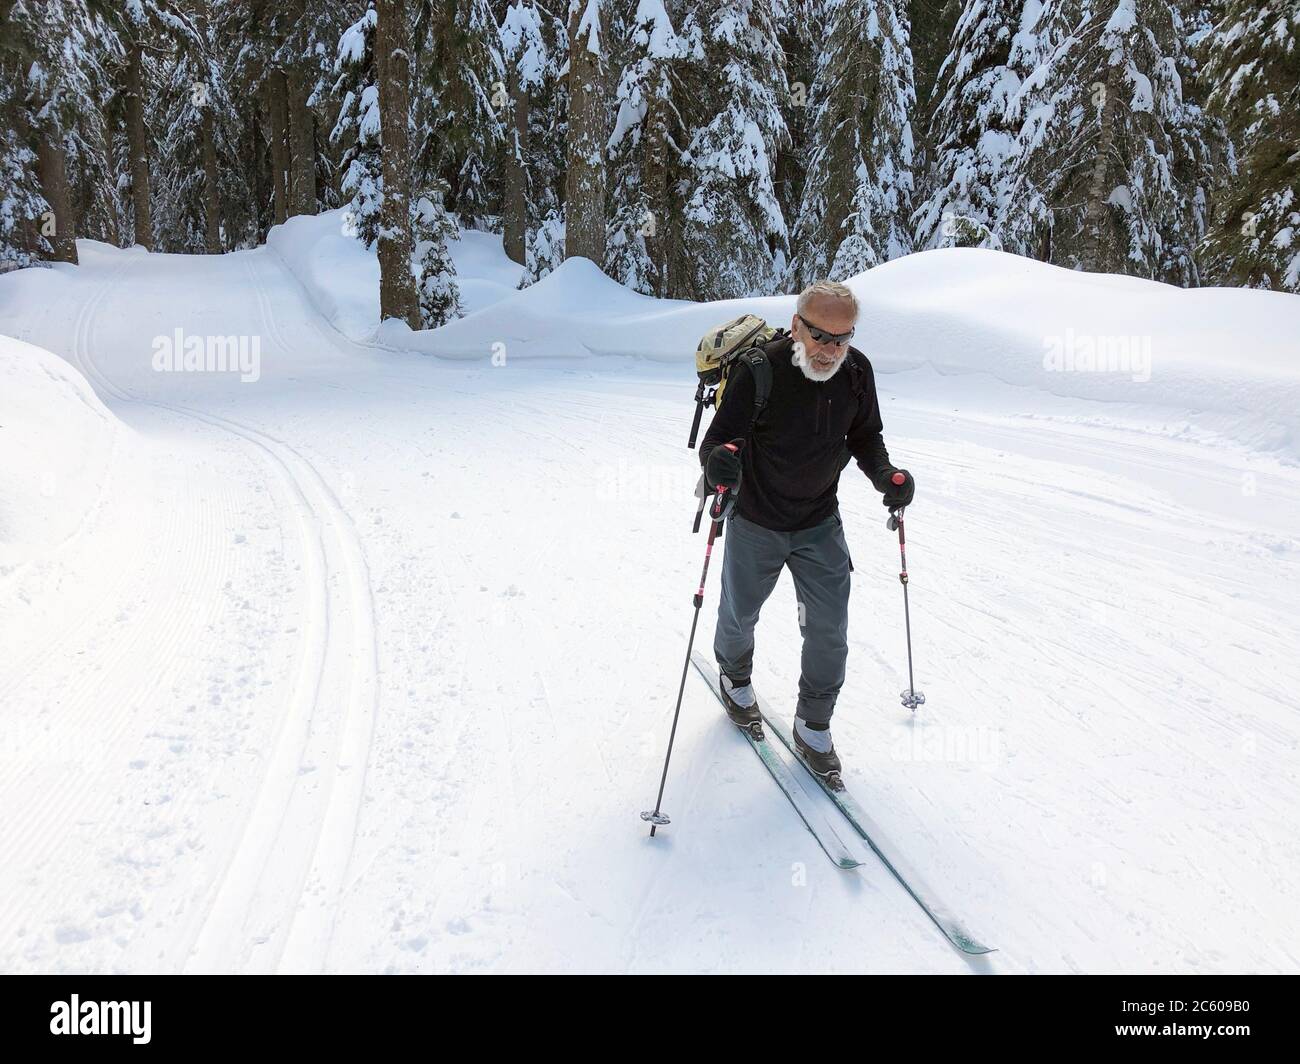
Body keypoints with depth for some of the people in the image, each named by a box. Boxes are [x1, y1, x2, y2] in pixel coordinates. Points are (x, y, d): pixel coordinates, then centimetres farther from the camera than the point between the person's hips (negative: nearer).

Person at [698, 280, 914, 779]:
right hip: (756, 524, -3)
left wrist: (885, 473, -15)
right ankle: (735, 678, 51)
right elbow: (721, 436, -26)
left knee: (829, 630, 3)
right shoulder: (759, 369, -25)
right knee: (739, 616, 18)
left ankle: (813, 727, 24)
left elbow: (864, 436, 4)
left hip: (821, 526, 3)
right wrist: (718, 458, -49)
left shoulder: (856, 371, -10)